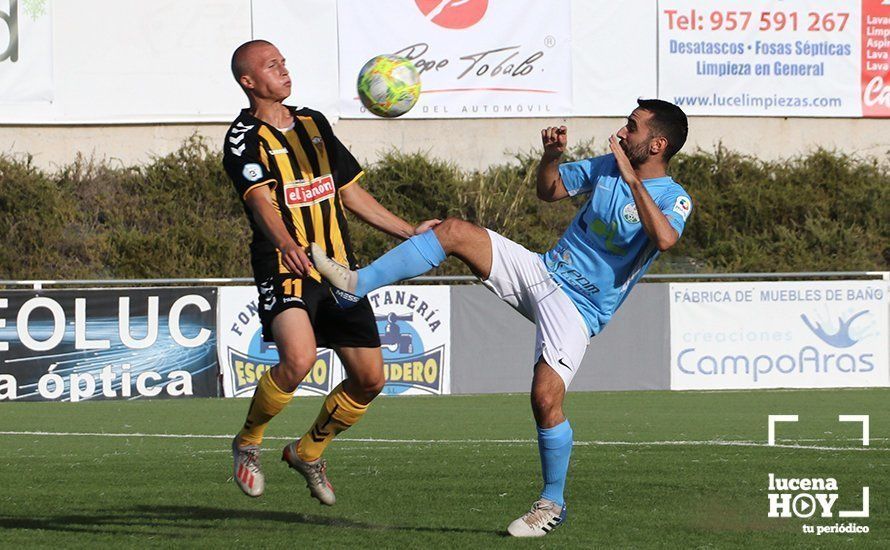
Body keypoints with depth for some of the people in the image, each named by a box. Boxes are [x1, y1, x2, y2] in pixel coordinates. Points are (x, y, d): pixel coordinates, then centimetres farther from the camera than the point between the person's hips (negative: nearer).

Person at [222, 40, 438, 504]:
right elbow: (261, 199, -24)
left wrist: (408, 232, 22)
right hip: (285, 269, -7)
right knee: (298, 359, -31)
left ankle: (308, 451, 28)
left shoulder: (314, 123, 17)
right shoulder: (245, 138, -6)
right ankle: (247, 443, -4)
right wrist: (286, 245, -44)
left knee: (369, 378, 3)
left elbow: (349, 192, 25)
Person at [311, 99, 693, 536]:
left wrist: (633, 180, -35)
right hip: (542, 271, 7)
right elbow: (548, 190, 23)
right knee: (454, 231, -9)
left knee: (546, 397, -22)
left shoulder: (674, 199, -12)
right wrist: (551, 156, 2)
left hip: (578, 310, -7)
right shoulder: (606, 167, 9)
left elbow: (665, 239, -35)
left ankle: (552, 504, 0)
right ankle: (355, 285, -9)